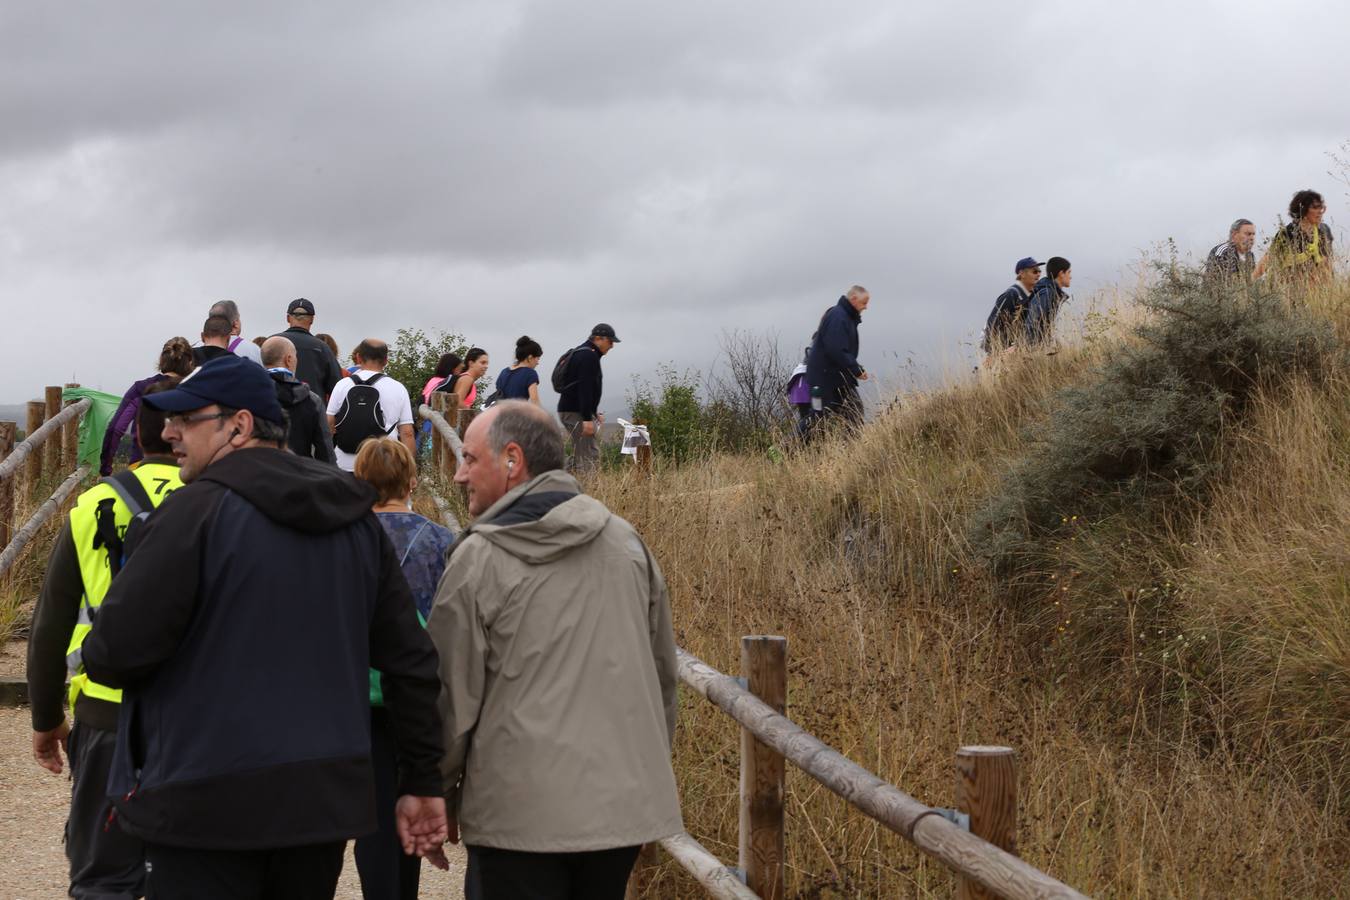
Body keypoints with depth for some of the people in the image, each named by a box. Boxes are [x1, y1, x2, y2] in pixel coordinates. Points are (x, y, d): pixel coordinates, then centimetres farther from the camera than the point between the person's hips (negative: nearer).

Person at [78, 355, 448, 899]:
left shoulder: (197, 511, -12)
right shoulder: (356, 518, 9)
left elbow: (116, 653, -17)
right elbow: (410, 659, 10)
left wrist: (97, 656, 7)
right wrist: (422, 780, 15)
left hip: (208, 808, -7)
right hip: (325, 800, 7)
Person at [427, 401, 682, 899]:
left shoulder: (479, 558, -8)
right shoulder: (627, 542, 7)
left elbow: (450, 695, -4)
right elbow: (663, 676, 15)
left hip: (521, 813, -5)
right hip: (627, 804, 5)